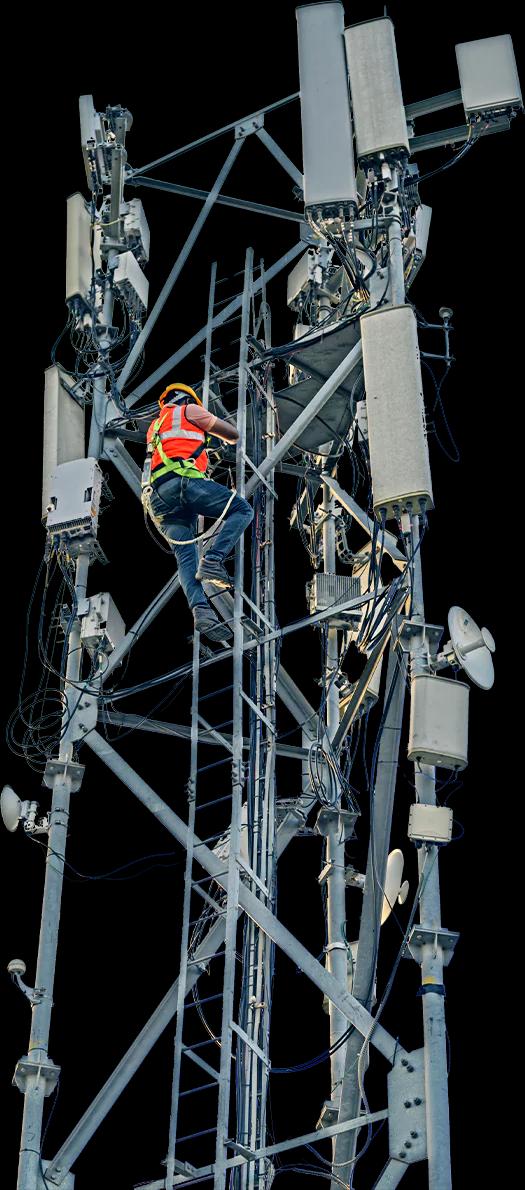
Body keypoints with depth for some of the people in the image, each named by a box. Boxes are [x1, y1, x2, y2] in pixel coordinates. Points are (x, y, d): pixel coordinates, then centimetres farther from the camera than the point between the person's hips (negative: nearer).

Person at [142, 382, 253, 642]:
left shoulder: (154, 428, 37)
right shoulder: (188, 411, 18)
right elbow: (232, 434, 22)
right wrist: (231, 438, 46)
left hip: (157, 498, 6)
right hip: (182, 480, -6)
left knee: (185, 556, -4)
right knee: (241, 509, 0)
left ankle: (201, 610, -28)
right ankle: (213, 560, -21)